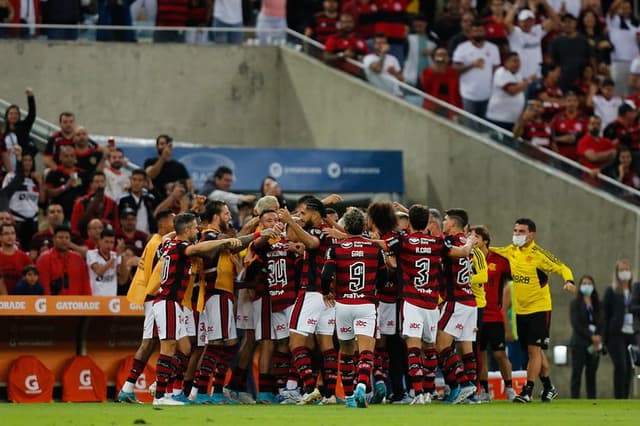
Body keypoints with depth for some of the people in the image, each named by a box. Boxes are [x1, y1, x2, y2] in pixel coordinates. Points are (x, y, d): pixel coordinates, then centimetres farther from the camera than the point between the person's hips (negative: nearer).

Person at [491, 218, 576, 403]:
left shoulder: (538, 254, -14)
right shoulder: (511, 251, 5)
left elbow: (562, 268, -14)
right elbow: (491, 250, 20)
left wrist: (569, 281, -33)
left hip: (539, 309, -6)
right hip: (520, 310, 6)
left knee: (534, 349, -10)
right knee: (535, 351, 13)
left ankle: (528, 391, -10)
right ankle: (548, 387, 25)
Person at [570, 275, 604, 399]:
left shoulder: (597, 304, 12)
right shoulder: (575, 304, 3)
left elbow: (602, 324, 7)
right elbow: (576, 324, -7)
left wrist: (598, 339, -10)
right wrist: (591, 336, -14)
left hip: (595, 345, 3)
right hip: (580, 343, -3)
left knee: (591, 375, 4)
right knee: (576, 374, -6)